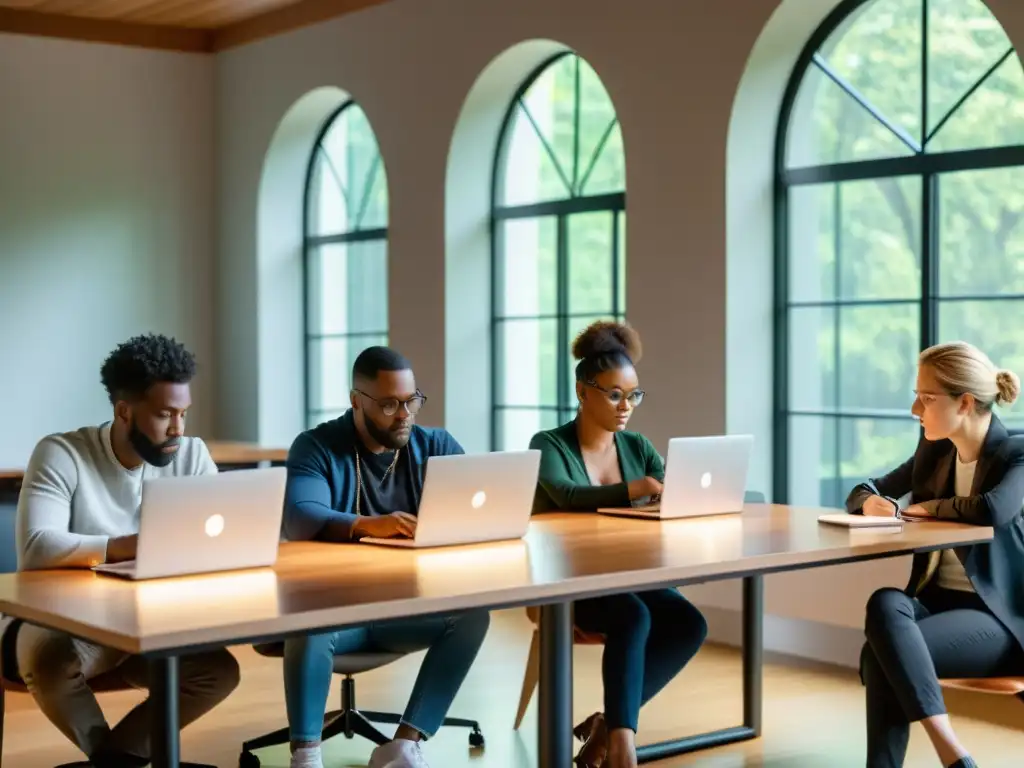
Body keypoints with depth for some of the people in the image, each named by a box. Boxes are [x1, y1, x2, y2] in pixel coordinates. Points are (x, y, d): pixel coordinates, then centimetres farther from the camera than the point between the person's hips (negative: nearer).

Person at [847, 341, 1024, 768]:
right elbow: (862, 493, 20)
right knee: (885, 603, -31)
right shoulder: (933, 451, 10)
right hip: (937, 598, 6)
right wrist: (871, 502, -5)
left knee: (881, 652, -30)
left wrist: (930, 507, -12)